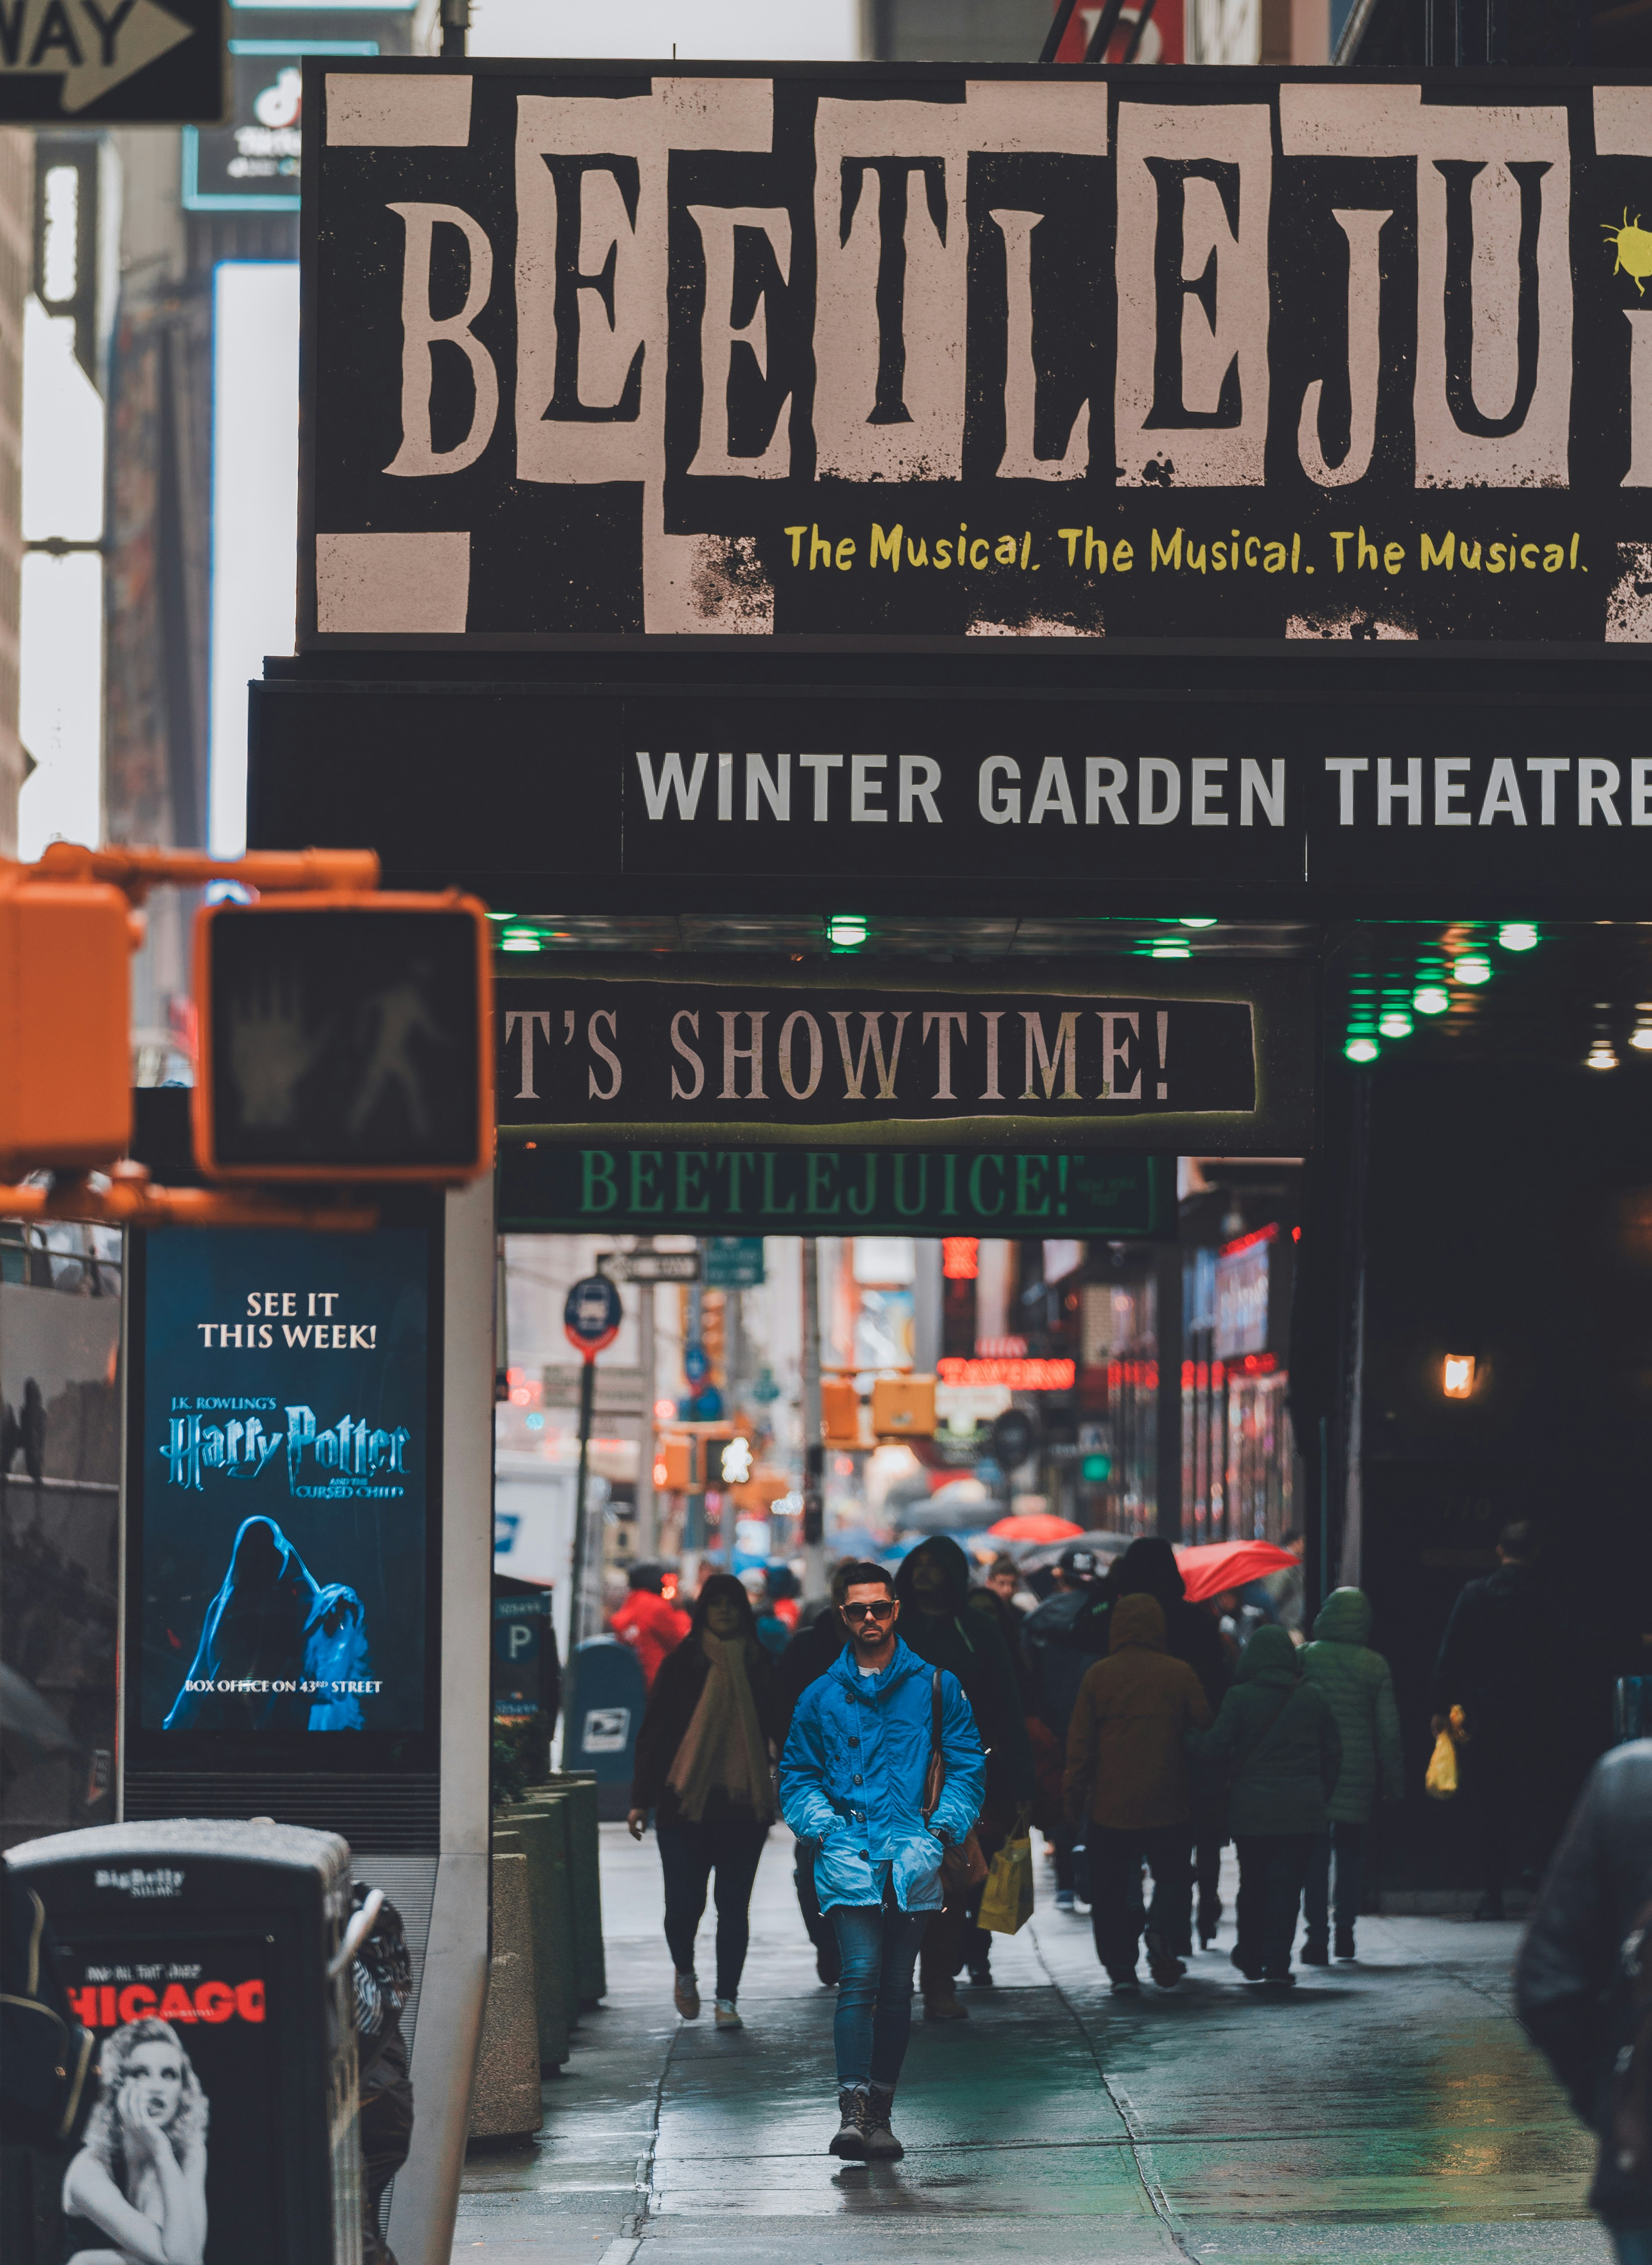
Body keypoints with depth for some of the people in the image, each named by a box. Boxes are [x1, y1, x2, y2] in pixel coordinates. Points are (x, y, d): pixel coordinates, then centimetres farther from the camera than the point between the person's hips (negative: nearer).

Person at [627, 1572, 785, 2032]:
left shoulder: (759, 1665, 8)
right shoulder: (682, 1664, 2)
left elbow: (782, 1731, 12)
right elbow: (654, 1731, 3)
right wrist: (642, 1799, -1)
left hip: (744, 1804, 2)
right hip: (686, 1802, -2)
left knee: (734, 1905, 2)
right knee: (684, 1903, -3)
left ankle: (727, 1999, 9)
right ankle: (685, 1972, 26)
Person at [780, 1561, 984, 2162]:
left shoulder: (935, 1686, 9)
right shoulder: (822, 1696, 10)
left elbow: (967, 1769, 11)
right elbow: (796, 1776, 16)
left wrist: (941, 1832, -3)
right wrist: (823, 1830, -2)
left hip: (910, 1860, 1)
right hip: (848, 1858, -1)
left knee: (896, 1988, 5)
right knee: (860, 1976, -16)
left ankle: (880, 2115, 14)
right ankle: (852, 2110, -22)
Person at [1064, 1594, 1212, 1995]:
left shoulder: (1099, 1676, -3)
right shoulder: (1180, 1674, -4)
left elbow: (1080, 1743, -1)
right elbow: (1205, 1726, 0)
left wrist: (1075, 1796, 7)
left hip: (1110, 1804, 0)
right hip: (1168, 1803, 0)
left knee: (1111, 1888, 7)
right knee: (1174, 1876, 13)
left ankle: (1120, 1967, 2)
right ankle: (1165, 1937, -11)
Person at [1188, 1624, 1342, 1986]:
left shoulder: (1240, 1698, -7)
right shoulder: (1314, 1697, 2)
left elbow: (1216, 1747, -9)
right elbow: (1333, 1753, 8)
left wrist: (1191, 1738, 10)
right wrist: (1323, 1795, 20)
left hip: (1252, 1808, -1)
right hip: (1302, 1811, 1)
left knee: (1253, 1885, 13)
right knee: (1287, 1885, 2)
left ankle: (1251, 1958, 25)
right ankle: (1278, 1963, -4)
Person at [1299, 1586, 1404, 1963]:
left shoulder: (1304, 1658, -4)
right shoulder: (1375, 1666, -2)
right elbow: (1388, 1729, 0)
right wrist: (1395, 1780, 8)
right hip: (1358, 1772, 1)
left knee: (1315, 1851, 3)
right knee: (1351, 1848, 17)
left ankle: (1318, 1935, -2)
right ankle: (1345, 1928, 15)